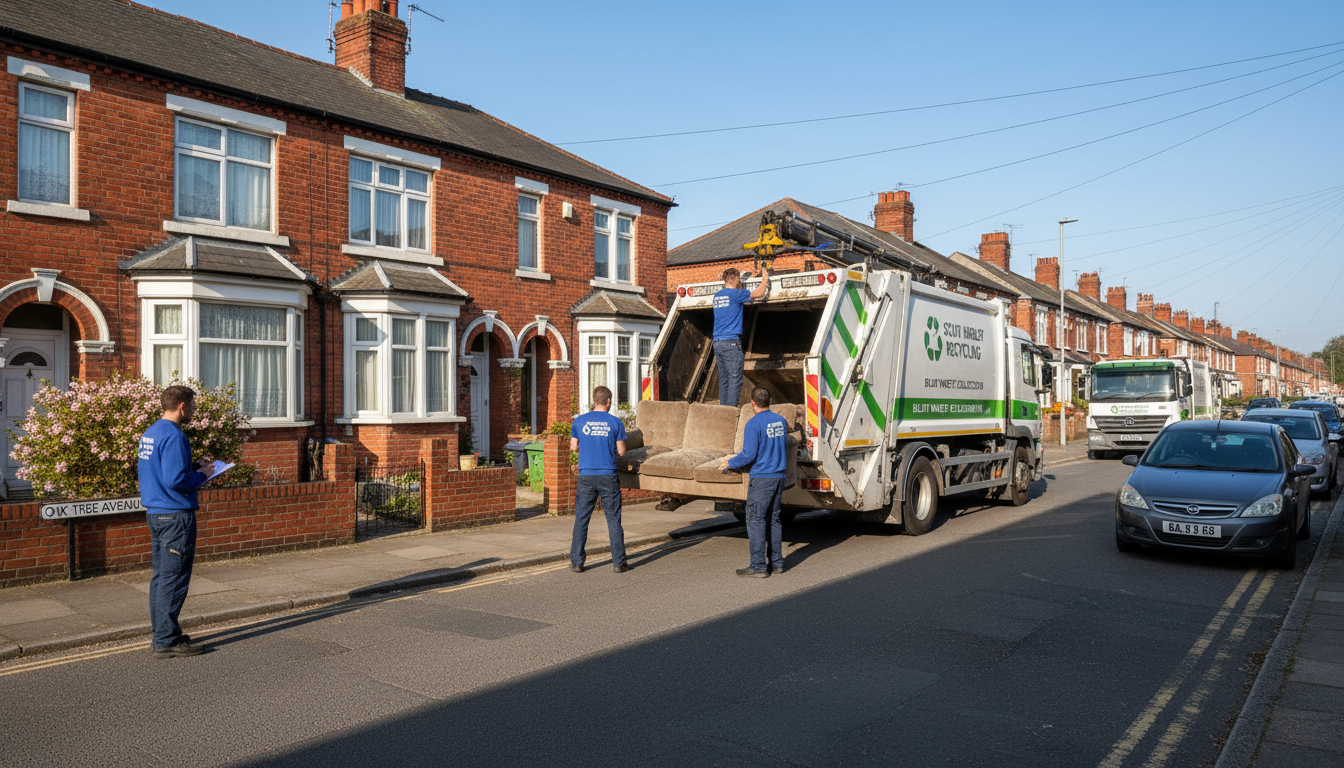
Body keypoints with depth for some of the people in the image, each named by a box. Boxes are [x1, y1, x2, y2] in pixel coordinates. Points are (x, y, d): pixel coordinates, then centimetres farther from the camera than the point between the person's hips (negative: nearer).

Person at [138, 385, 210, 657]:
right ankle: (167, 639, 1)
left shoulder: (149, 433, 14)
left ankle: (162, 633, 23)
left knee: (160, 575, 15)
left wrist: (193, 469, 14)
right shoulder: (173, 436, -18)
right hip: (176, 514, -10)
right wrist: (202, 476, -9)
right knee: (174, 578, -4)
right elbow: (175, 480, -24)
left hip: (155, 512, 10)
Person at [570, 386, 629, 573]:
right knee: (613, 520, 5)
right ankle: (619, 563, 8)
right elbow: (621, 451, -1)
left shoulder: (580, 421, 1)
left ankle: (576, 562, 10)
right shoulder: (615, 423, -2)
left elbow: (573, 447, 7)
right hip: (608, 476, -1)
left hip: (586, 476, 1)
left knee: (581, 520, 8)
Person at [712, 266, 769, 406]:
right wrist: (765, 278, 17)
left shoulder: (717, 296, 16)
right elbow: (759, 293, 1)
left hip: (717, 343, 8)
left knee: (723, 380, 10)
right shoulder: (735, 294, -7)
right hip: (731, 342, -8)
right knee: (735, 379, -7)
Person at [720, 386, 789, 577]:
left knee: (755, 520, -2)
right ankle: (776, 562, 19)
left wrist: (730, 463, 0)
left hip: (761, 478, -7)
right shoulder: (780, 420, 8)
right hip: (779, 476, 8)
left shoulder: (754, 424, -14)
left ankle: (758, 567, -1)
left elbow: (748, 455, -16)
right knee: (774, 519, 15)